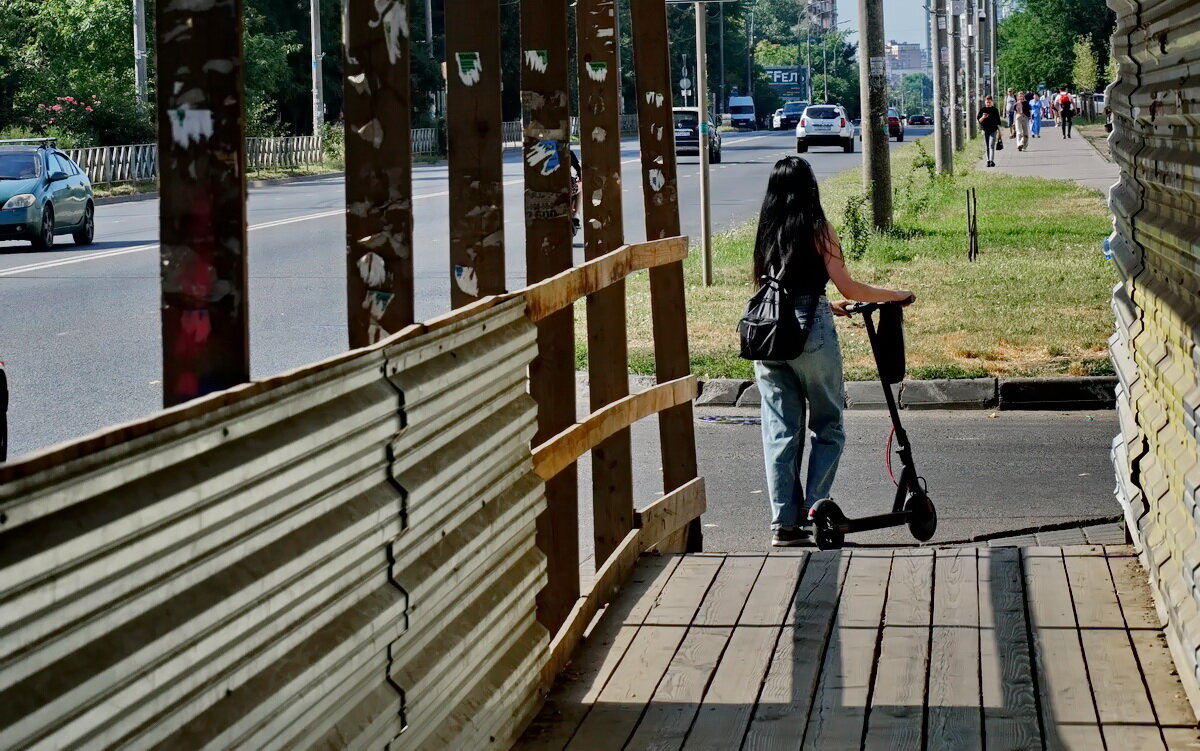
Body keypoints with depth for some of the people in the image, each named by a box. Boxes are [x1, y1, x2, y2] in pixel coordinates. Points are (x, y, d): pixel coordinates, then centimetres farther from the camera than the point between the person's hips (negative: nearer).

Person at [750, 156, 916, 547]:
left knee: (780, 432, 7)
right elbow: (848, 287, -6)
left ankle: (784, 522, 6)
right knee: (827, 427, 10)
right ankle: (814, 508, 3)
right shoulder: (818, 230, -5)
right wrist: (895, 295, 8)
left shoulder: (767, 232, 10)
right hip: (812, 337, -4)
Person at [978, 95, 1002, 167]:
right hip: (985, 130, 2)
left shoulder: (995, 110, 3)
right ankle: (988, 161, 11)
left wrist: (999, 131, 8)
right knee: (986, 147, 4)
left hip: (993, 130, -2)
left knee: (991, 145, -13)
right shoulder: (982, 110, 3)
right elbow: (979, 121, 1)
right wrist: (983, 117, -21)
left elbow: (998, 121, 8)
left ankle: (992, 161, -20)